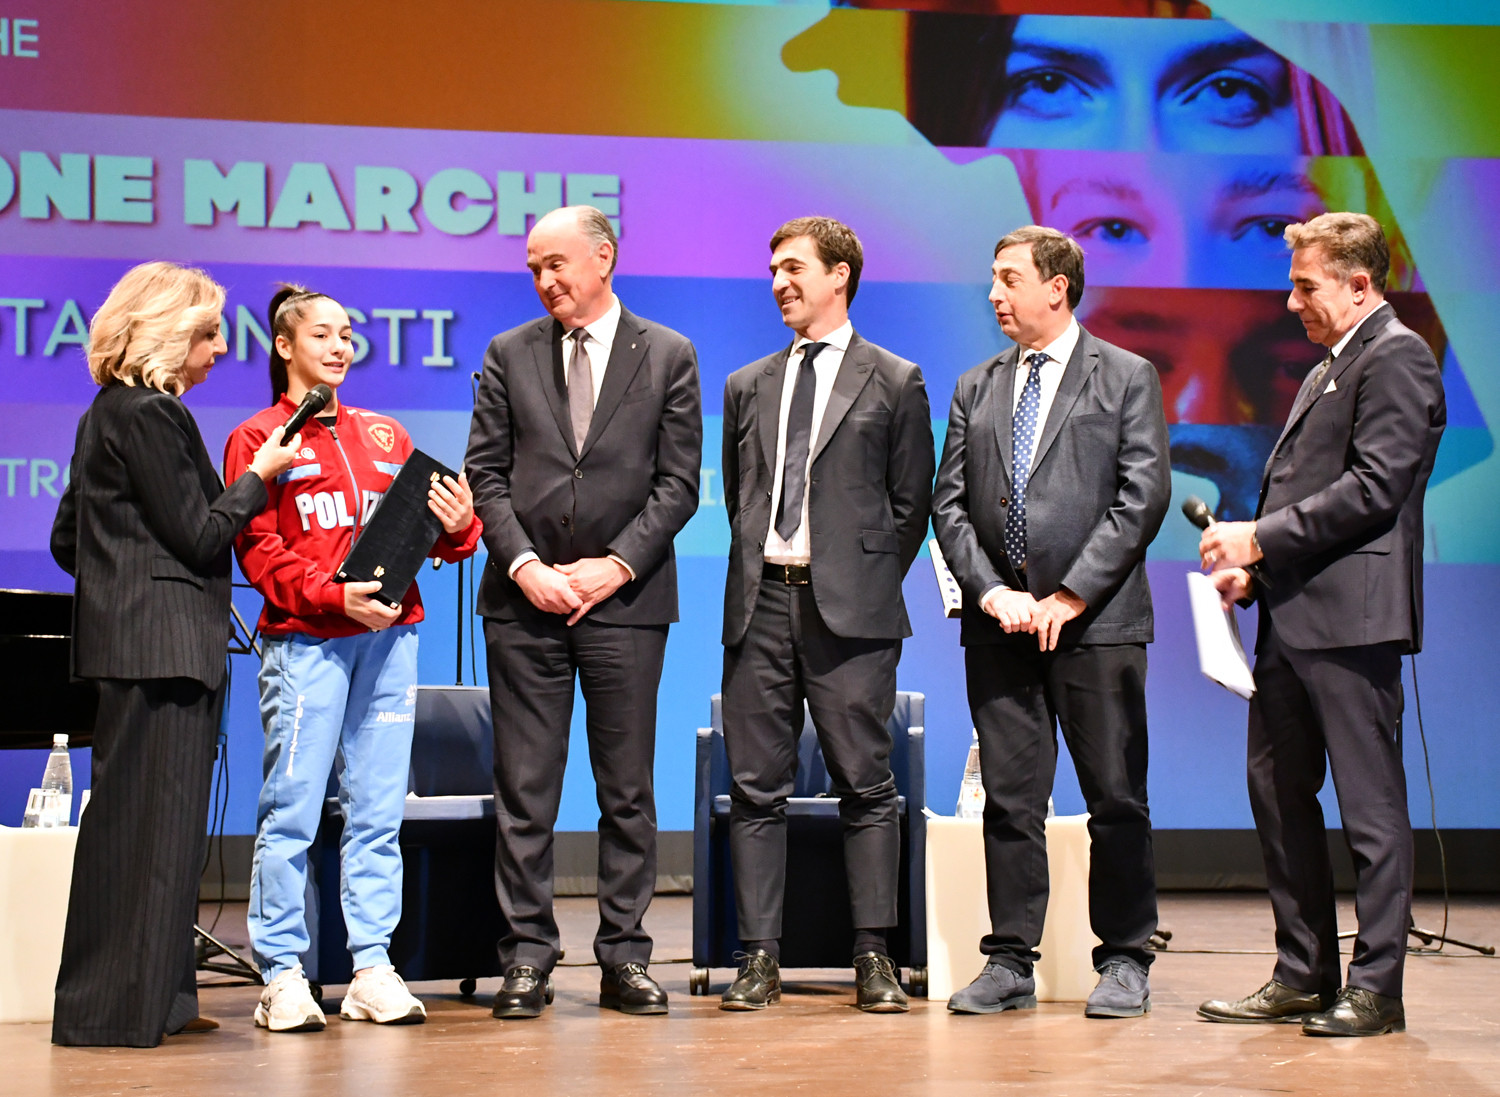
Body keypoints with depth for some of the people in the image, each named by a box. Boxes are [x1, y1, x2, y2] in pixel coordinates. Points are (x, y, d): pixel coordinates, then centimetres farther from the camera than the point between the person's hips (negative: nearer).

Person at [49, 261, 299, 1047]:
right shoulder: (149, 415, -13)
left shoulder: (109, 413, 17)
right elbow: (200, 536, -14)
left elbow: (67, 539, 20)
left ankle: (153, 1000, 18)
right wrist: (260, 475, -2)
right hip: (162, 646, -10)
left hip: (130, 641, 10)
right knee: (147, 821, -6)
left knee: (136, 821, 12)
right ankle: (117, 1007, -2)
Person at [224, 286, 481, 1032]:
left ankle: (372, 970, 5)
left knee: (378, 807, 2)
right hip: (304, 641, -4)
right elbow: (259, 550, -3)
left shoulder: (385, 434, 21)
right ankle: (282, 976, -1)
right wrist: (334, 594, -16)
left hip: (390, 635, 4)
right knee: (292, 808, -6)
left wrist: (457, 528, -5)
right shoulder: (257, 439, 6)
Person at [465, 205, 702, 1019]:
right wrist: (525, 566, -9)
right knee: (524, 790, 1)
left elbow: (679, 482, 1)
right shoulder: (509, 355, 9)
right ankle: (527, 958, 8)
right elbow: (487, 474, 5)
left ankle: (624, 958, 11)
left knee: (628, 791, 4)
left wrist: (616, 564, -10)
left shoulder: (666, 356, 5)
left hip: (625, 597, -1)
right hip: (525, 597, 1)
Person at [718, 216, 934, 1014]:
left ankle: (874, 956, 4)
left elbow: (911, 503, 5)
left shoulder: (894, 382, 5)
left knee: (865, 784, -2)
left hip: (848, 612, -4)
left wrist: (869, 586, 1)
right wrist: (756, 570, 10)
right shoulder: (748, 387, 17)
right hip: (760, 602, 4)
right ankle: (760, 955, 8)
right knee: (755, 788, 3)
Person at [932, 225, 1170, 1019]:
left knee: (1116, 798, 1)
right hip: (998, 623, 4)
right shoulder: (976, 389, 15)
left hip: (1097, 622, -4)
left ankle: (1123, 960, 10)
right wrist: (991, 592, -5)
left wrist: (1072, 595, -12)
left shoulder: (1127, 378, 3)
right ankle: (1010, 962, 11)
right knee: (1008, 797, 5)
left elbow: (1143, 497, -5)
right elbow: (949, 504, 10)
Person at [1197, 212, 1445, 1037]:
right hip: (1292, 615, 10)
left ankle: (1376, 986, 2)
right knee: (1277, 790, 11)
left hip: (1350, 616, -10)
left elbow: (1374, 489, -18)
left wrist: (1260, 537, -16)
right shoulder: (1325, 373, 23)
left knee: (1368, 801, -4)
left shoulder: (1396, 358, -8)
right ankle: (1302, 976, 18)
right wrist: (1253, 568, 9)